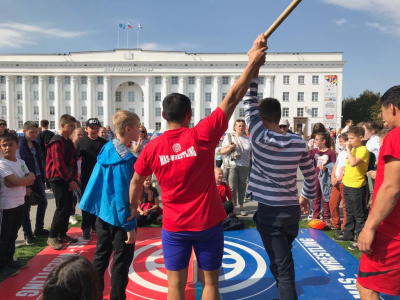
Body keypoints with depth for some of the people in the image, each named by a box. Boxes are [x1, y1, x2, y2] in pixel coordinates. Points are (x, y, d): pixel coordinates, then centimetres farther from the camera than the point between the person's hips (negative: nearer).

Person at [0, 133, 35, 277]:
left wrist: (18, 181, -16)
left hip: (20, 203, 7)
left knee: (13, 234, 18)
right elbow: (15, 181, -24)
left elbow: (31, 179, 0)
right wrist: (27, 179, -8)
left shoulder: (21, 162, 6)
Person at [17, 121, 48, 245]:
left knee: (43, 203, 12)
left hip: (38, 178, 7)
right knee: (26, 207, 4)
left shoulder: (36, 144, 10)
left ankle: (39, 229, 27)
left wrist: (43, 177, 10)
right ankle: (27, 234, 16)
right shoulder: (20, 145, -11)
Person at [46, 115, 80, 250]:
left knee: (68, 206, 10)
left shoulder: (69, 142, 13)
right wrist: (70, 180, -17)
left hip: (68, 179, 8)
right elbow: (59, 164, -19)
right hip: (58, 179, -8)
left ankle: (62, 235, 21)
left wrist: (74, 178, -2)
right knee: (62, 207, -10)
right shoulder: (56, 142, -13)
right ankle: (52, 237, 3)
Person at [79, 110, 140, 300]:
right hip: (119, 216, -8)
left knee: (101, 257, 18)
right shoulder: (125, 158, -20)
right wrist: (129, 226, -18)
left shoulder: (106, 149, 3)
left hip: (102, 212, 8)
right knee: (121, 261, 7)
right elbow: (122, 193, -22)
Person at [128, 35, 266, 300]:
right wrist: (252, 63, -2)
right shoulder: (202, 135, -14)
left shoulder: (152, 148, -7)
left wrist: (132, 211, 25)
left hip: (174, 227, 2)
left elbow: (136, 183, 6)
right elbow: (232, 99, -10)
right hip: (208, 223, -1)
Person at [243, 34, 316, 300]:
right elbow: (311, 173, 8)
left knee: (283, 267, 3)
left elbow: (249, 99, -13)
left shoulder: (259, 137, -15)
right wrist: (307, 197, 25)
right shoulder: (299, 143, -3)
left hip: (269, 212, -5)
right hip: (292, 209, 5)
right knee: (282, 262, 26)